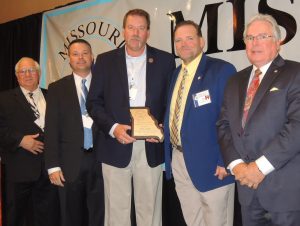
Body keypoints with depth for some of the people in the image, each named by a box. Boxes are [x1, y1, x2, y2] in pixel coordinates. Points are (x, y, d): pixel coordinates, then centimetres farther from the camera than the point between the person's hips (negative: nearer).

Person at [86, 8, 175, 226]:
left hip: (151, 147, 0)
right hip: (116, 146, 0)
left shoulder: (165, 60, 6)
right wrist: (113, 127, -11)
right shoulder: (105, 60, 6)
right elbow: (94, 102, 4)